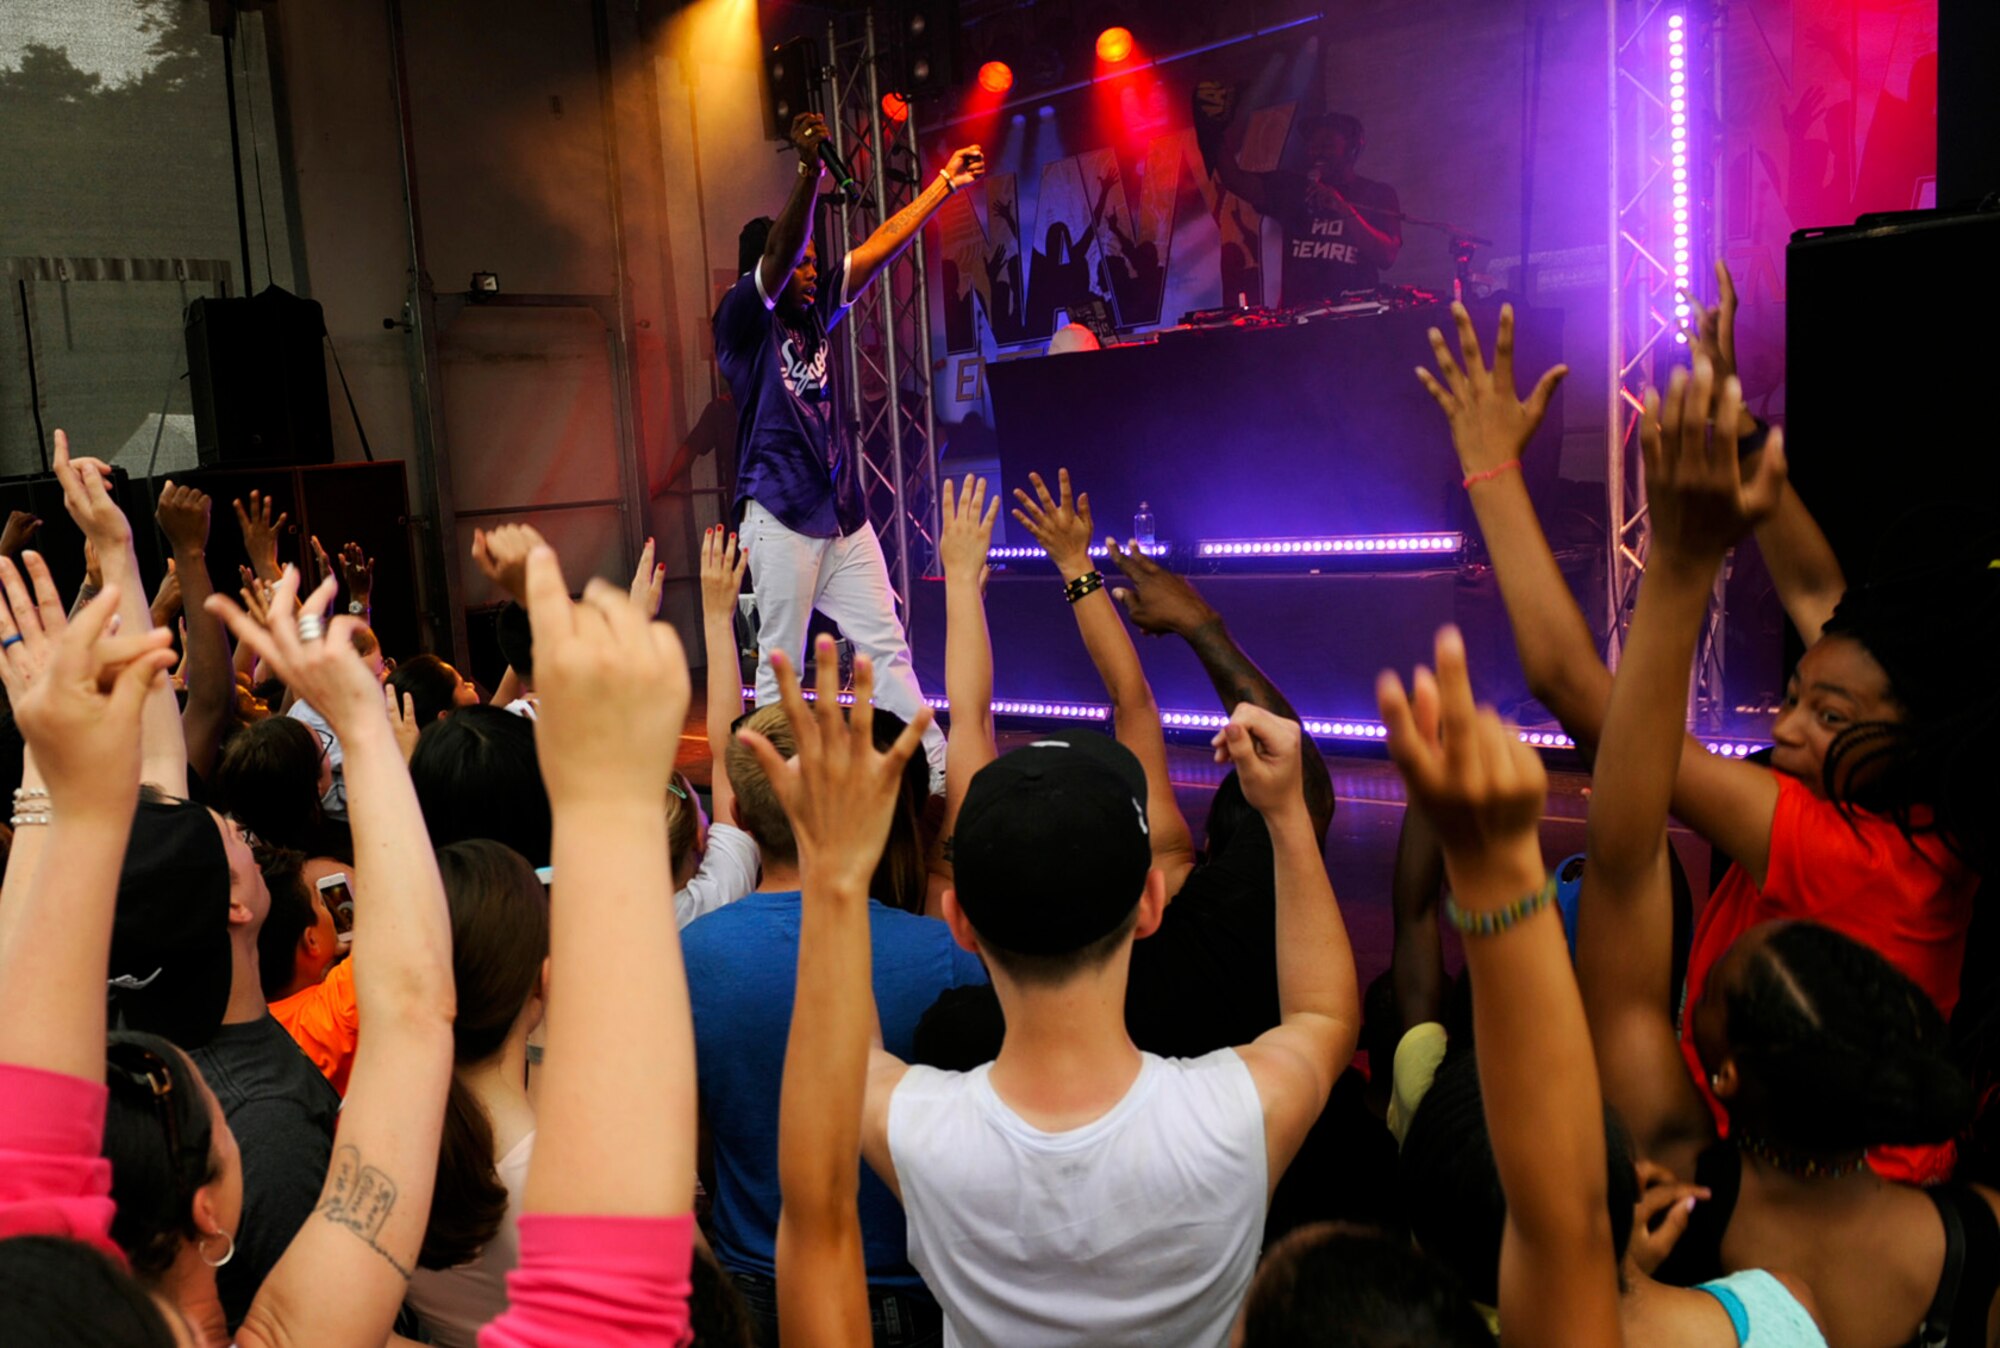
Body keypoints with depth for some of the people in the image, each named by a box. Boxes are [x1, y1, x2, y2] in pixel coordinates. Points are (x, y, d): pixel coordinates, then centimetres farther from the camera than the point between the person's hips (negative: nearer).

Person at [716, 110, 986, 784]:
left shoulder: (812, 316, 14)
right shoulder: (742, 320, -5)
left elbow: (880, 246, 16)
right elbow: (776, 255, -23)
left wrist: (944, 183, 18)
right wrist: (810, 173, -36)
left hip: (843, 513, 7)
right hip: (781, 517, -7)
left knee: (887, 647, 6)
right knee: (779, 667, -1)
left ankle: (937, 768, 9)